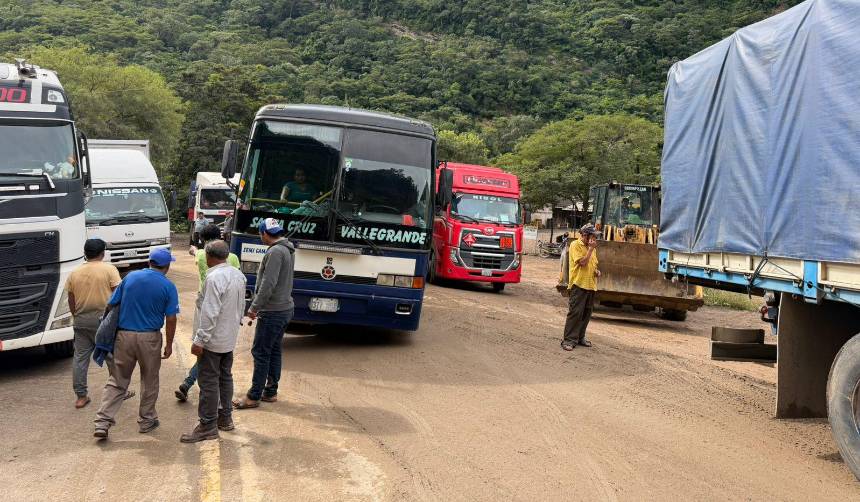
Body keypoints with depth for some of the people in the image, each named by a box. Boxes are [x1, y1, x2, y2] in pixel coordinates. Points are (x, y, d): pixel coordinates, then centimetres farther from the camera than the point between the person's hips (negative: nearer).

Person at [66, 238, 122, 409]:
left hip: (80, 321, 4)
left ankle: (81, 396, 11)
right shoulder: (109, 269, -5)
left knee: (80, 358, 9)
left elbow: (71, 301, 11)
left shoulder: (74, 273, 7)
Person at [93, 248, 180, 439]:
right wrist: (169, 344, 3)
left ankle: (102, 422, 1)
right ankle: (146, 421, 24)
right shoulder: (168, 287, -5)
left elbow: (111, 305, 5)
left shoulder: (130, 277, 2)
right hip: (149, 338, -2)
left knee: (117, 381, 9)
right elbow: (171, 319, -7)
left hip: (124, 335, 2)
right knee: (149, 382, 14)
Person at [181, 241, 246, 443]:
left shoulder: (215, 277, -22)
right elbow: (241, 306, 15)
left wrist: (200, 340, -20)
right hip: (230, 338, 9)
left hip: (213, 340, -9)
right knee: (225, 377, 19)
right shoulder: (238, 274, 6)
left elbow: (209, 313, -25)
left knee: (209, 382, -2)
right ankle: (225, 417, 29)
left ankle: (208, 426, 4)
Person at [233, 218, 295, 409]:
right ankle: (271, 392, 22)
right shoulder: (286, 250, 12)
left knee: (260, 353, -4)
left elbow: (268, 284, -24)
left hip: (272, 312, -10)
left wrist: (255, 307, -16)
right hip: (285, 309, 10)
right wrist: (259, 305, 19)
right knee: (274, 351, 15)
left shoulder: (275, 252, -19)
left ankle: (254, 397, 0)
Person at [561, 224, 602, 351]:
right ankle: (569, 340, -7)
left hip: (591, 285, 8)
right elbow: (583, 262, -18)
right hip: (579, 284, -8)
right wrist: (591, 249, -14)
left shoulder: (591, 247, 16)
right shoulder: (576, 245, -8)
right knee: (575, 312, -9)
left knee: (586, 313, 11)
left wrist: (597, 271, 8)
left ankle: (580, 337, 21)